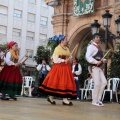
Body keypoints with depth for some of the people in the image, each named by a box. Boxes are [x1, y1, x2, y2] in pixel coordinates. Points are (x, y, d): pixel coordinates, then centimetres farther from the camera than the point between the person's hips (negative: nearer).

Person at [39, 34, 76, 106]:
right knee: (55, 82, -4)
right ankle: (50, 97, 10)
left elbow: (70, 57, 14)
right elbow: (55, 59, -13)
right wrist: (63, 61, -16)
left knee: (66, 82, 1)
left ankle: (65, 99, 4)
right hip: (58, 67, -7)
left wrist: (68, 60, -7)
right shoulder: (57, 48, -7)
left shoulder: (67, 49, 15)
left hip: (66, 68, 7)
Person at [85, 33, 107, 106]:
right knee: (97, 84, -10)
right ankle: (95, 101, 2)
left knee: (104, 82, 1)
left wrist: (104, 60, 7)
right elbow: (88, 56, -18)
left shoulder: (99, 48, 22)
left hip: (99, 67, 8)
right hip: (94, 67, -8)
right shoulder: (91, 47, -5)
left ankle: (98, 99, 11)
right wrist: (96, 62, -26)